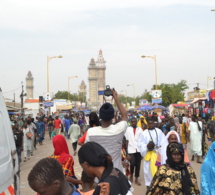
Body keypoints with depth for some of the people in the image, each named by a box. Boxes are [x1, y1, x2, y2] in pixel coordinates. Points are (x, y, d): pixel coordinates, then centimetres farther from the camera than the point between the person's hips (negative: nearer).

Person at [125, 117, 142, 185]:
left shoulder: (140, 129, 5)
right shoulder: (128, 129, 4)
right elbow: (127, 140, 4)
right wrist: (126, 149, -1)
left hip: (138, 149, 1)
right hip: (131, 149, -1)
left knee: (138, 164, 3)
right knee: (132, 163, -8)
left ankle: (136, 179, 15)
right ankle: (131, 175, 21)